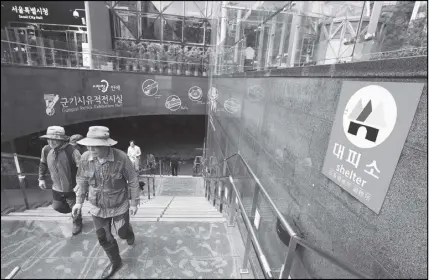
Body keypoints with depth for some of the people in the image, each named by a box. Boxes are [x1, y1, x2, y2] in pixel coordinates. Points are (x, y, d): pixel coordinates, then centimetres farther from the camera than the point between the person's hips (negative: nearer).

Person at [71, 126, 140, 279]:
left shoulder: (121, 157, -27)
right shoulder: (85, 158, -16)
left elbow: (133, 181, -15)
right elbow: (82, 180, 3)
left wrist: (134, 203, -9)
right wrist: (79, 201, 4)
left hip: (120, 206, -3)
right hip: (97, 207, 4)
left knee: (122, 233, 16)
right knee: (104, 238, 15)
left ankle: (128, 231, 55)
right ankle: (115, 262, 42)